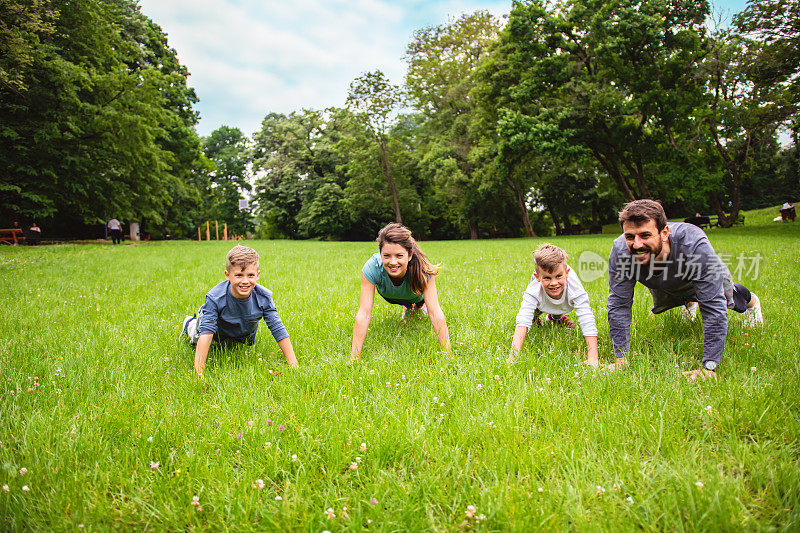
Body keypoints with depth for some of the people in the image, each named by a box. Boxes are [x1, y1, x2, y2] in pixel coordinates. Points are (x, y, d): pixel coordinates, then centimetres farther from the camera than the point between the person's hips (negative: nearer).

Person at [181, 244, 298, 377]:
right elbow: (206, 333, -44)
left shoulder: (264, 297, -33)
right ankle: (190, 324, 35)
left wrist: (293, 363, -35)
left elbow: (278, 330, -29)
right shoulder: (215, 298, -40)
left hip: (244, 336, 3)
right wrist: (199, 371, -51)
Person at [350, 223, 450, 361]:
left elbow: (435, 312, -45)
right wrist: (354, 356, -49)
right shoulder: (372, 268, -44)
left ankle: (419, 306, 55)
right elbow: (364, 313, -45)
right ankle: (407, 307, 57)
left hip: (416, 296, -1)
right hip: (390, 296, 1)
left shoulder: (422, 269, -44)